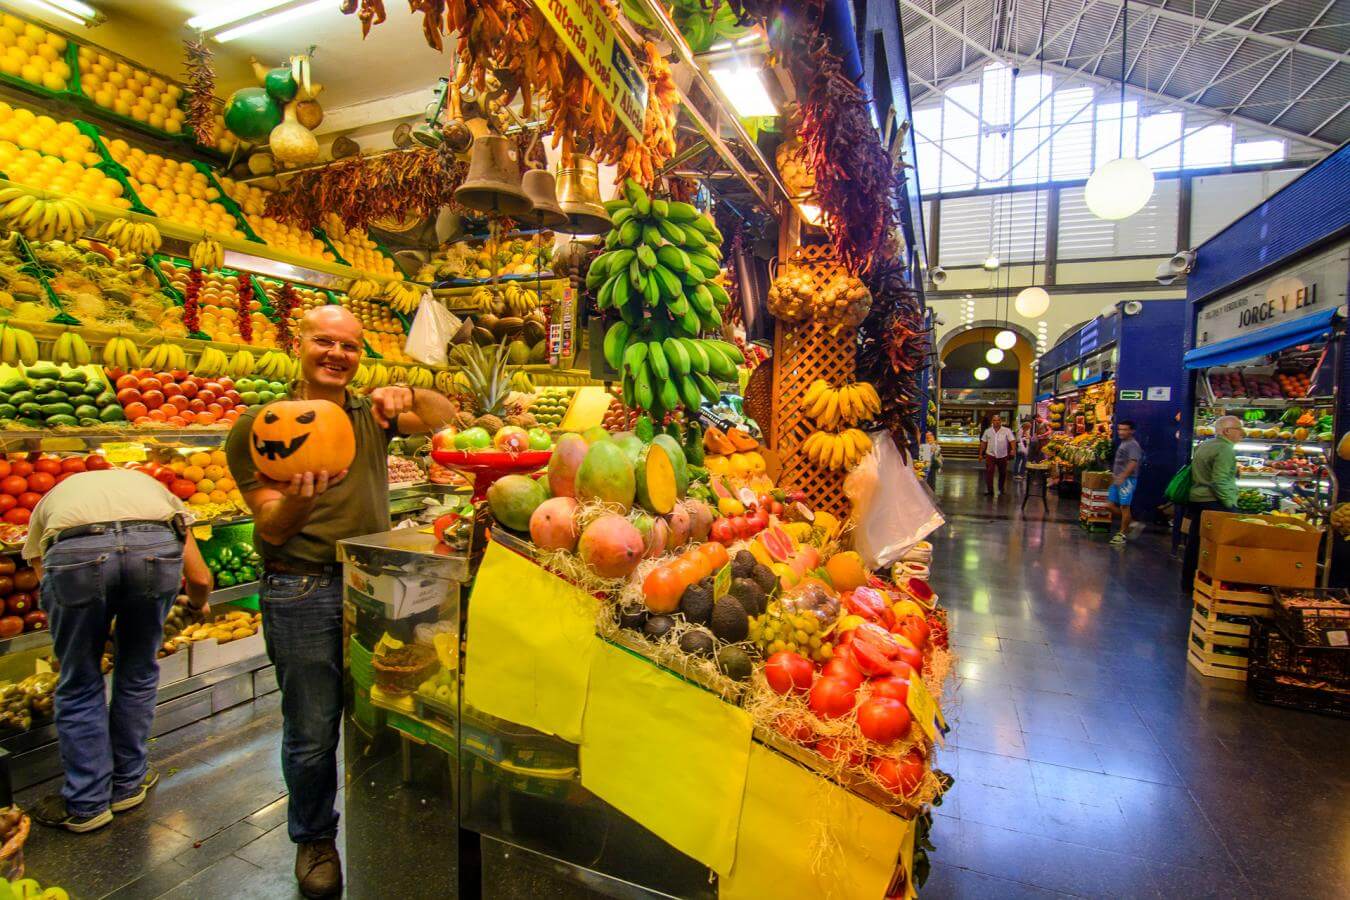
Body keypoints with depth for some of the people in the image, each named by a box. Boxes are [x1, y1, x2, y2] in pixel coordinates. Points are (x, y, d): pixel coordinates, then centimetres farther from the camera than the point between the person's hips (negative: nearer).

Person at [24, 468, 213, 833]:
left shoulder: (49, 501, 40)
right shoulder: (151, 486, 39)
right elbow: (199, 578, 29)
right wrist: (198, 604, 51)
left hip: (74, 553, 0)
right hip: (156, 548, 1)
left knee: (79, 685, 21)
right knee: (138, 674, 24)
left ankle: (86, 804, 31)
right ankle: (128, 784, 39)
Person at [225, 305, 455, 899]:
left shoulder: (372, 413, 7)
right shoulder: (259, 425, -4)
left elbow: (444, 418, -4)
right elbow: (271, 528, -9)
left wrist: (408, 395, -23)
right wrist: (297, 501, -31)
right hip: (302, 593, -3)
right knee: (312, 732, 9)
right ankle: (314, 839, 36)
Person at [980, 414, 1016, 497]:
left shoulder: (1007, 431, -4)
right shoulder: (988, 431, 3)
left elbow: (1012, 440, -12)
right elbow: (983, 443, 9)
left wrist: (1013, 449, -30)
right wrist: (980, 454, 8)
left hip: (1003, 456, 0)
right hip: (990, 455, 0)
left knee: (1003, 473, 13)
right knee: (989, 473, -8)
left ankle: (1001, 489, 31)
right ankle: (989, 490, -2)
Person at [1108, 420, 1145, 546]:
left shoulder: (1133, 445, -12)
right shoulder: (1122, 444, 17)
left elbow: (1133, 463, -23)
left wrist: (1122, 477, -30)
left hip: (1127, 480, -9)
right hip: (1118, 479, 9)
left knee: (1124, 506, -2)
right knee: (1111, 505, 8)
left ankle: (1122, 534, 6)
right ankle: (1131, 525, 20)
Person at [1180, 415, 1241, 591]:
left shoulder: (1203, 446, 16)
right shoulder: (1225, 449, -13)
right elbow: (1220, 481, -20)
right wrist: (1230, 504, -15)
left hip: (1196, 499, 9)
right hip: (1215, 503, -9)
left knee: (1194, 544, 12)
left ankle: (1188, 585, 19)